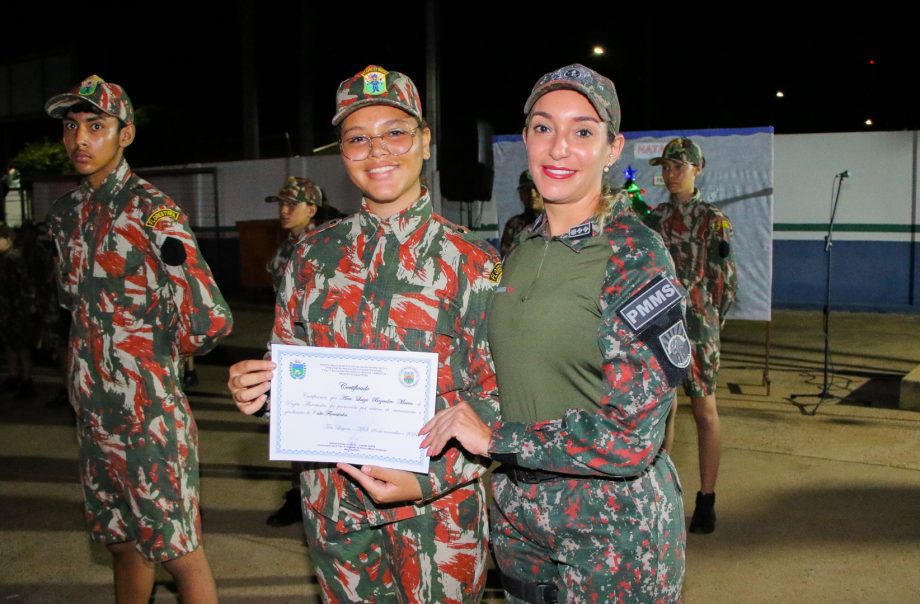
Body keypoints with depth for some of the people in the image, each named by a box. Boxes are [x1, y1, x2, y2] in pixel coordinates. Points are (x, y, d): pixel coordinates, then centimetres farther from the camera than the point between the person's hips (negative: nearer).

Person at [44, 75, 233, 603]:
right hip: (95, 410, 7)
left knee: (178, 549, 4)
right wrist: (95, 354, 12)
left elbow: (209, 322, -23)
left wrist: (160, 352, -5)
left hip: (151, 411, -7)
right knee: (122, 541, 21)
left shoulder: (152, 212, -15)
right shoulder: (67, 213, 9)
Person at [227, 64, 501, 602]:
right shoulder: (315, 255, 3)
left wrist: (429, 479, -21)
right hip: (334, 503, 4)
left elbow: (496, 397, -9)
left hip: (436, 510, -3)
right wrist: (256, 387, -10)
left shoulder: (472, 264, -9)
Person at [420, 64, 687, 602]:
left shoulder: (634, 255, -17)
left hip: (613, 530, -6)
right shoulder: (523, 251, 3)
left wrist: (495, 438, -18)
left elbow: (631, 434, -22)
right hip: (519, 516, 6)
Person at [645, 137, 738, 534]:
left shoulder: (713, 220, -4)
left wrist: (708, 321, -1)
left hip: (697, 327, -4)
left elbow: (725, 280, -3)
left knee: (704, 411, 3)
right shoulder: (652, 219, 10)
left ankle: (706, 499, 11)